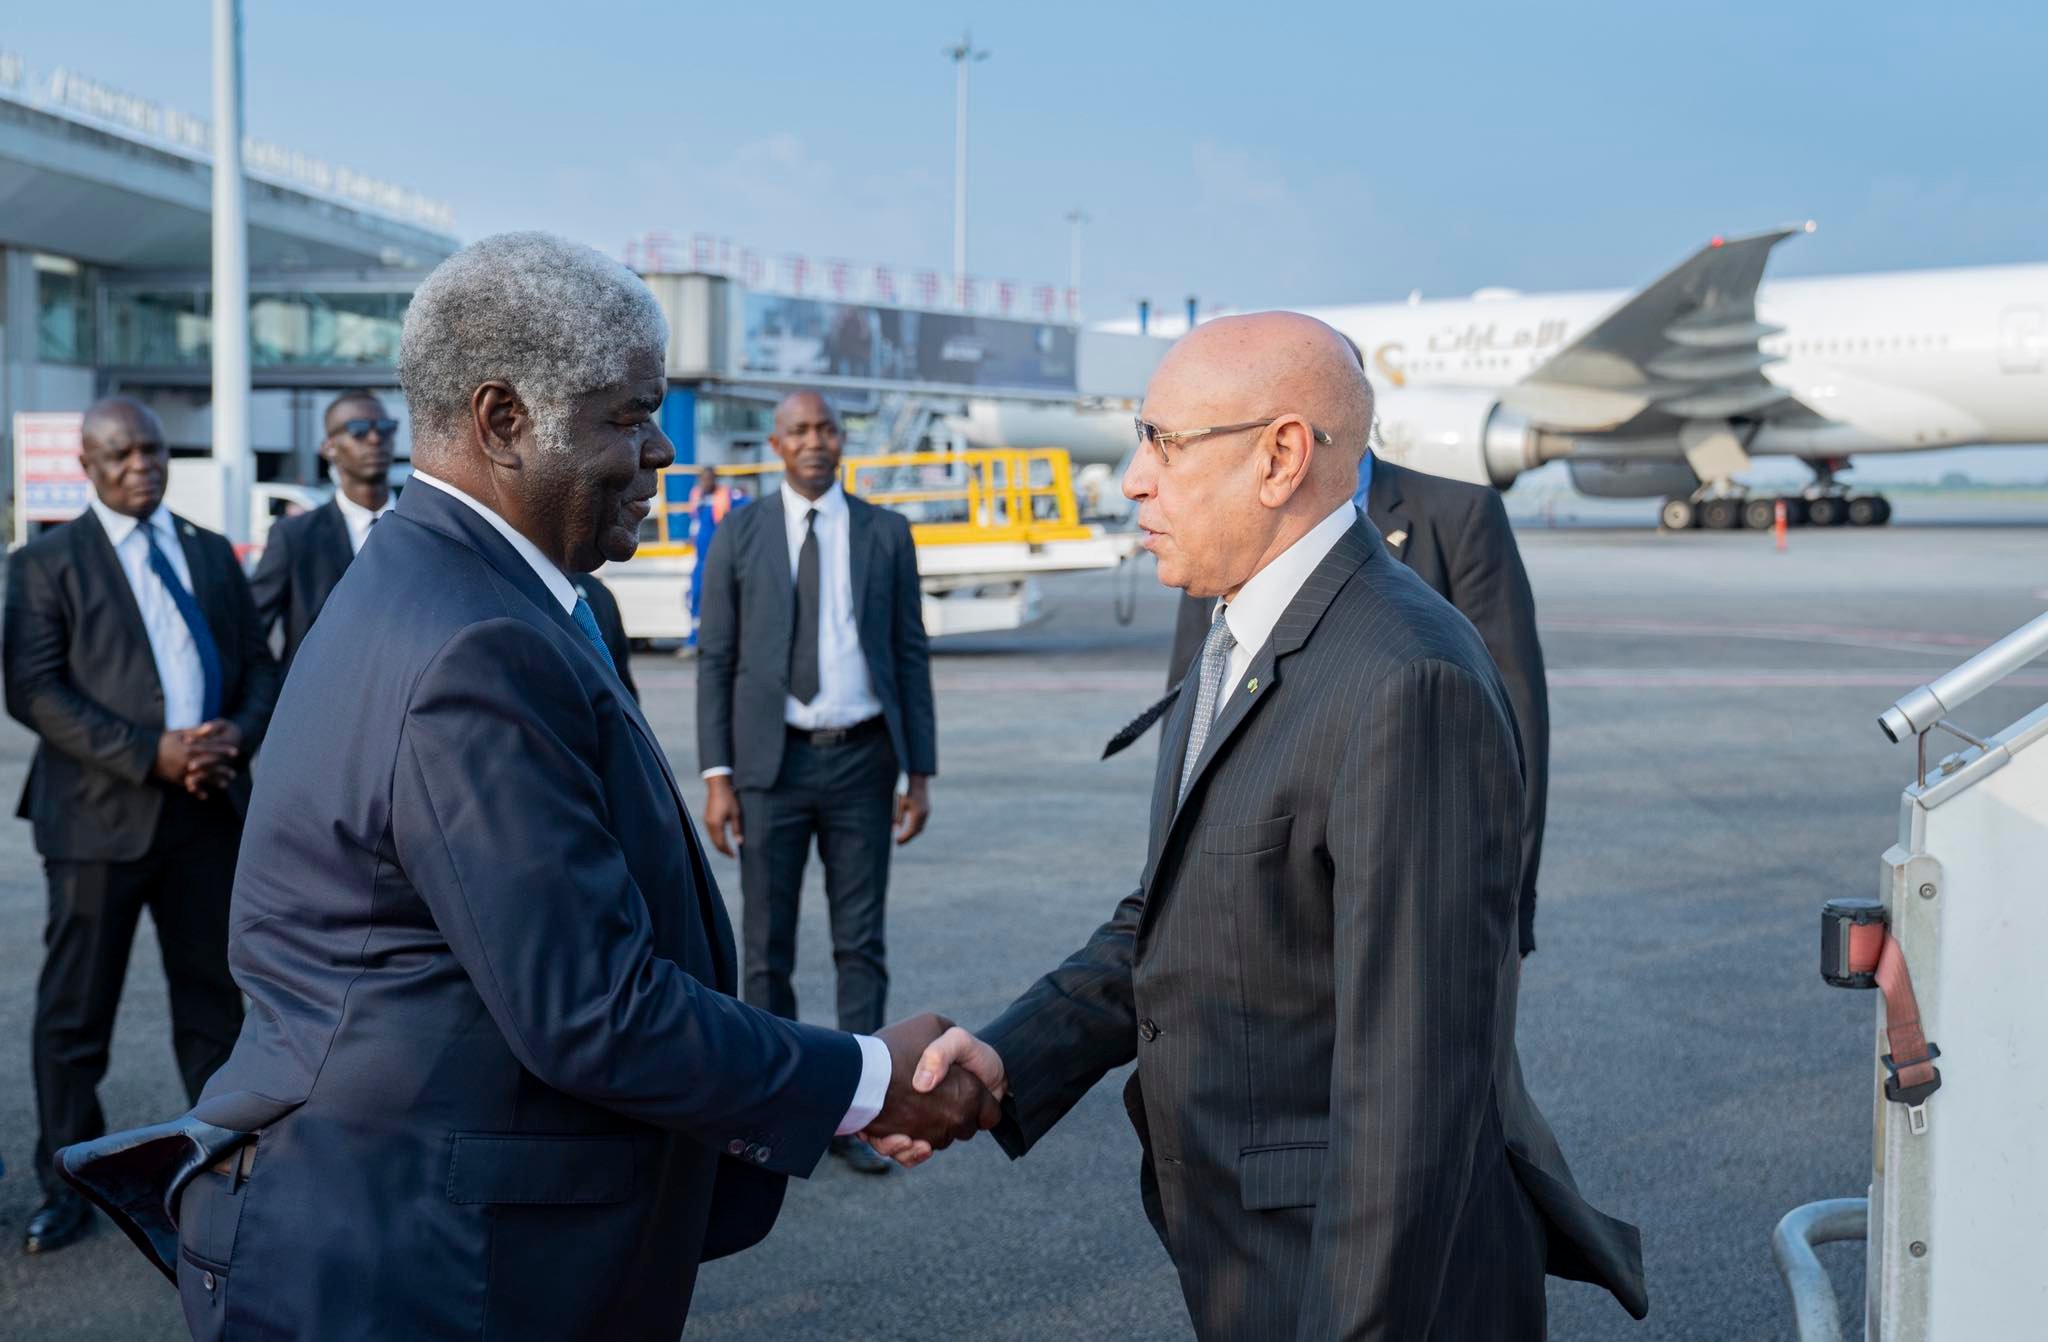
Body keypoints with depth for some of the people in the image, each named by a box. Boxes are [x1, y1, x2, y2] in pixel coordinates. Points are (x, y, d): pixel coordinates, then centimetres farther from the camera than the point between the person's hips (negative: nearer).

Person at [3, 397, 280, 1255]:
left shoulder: (212, 554, 15)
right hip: (101, 812, -3)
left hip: (209, 805, 4)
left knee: (217, 998, 10)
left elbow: (258, 666, 13)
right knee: (75, 1012, 5)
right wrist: (149, 755, -18)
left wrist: (239, 738, -9)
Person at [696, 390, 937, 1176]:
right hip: (772, 760, -1)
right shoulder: (740, 535, 3)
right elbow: (716, 660, 2)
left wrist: (920, 773, 2)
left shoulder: (886, 534, 6)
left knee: (860, 943, 5)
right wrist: (716, 775, -6)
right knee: (767, 947, 5)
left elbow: (911, 657, 7)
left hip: (862, 759, 1)